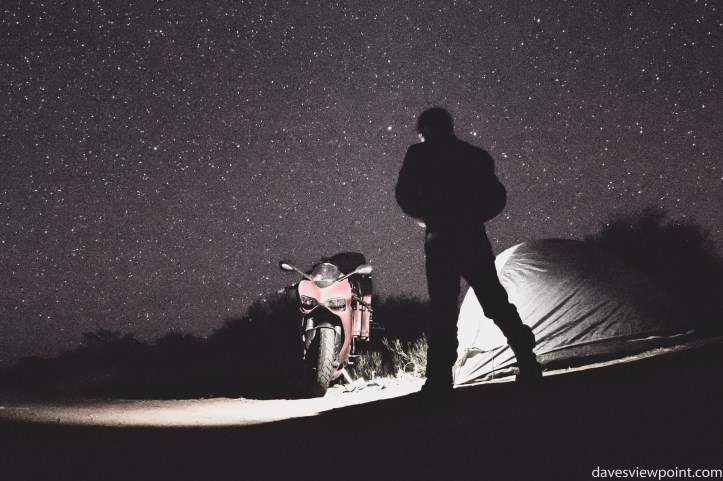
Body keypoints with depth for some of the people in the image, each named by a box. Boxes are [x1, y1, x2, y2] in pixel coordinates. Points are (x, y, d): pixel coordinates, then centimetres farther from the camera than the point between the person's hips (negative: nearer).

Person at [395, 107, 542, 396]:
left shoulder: (420, 155, 4)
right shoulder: (476, 156, 14)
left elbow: (405, 195, -1)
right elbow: (497, 198, 12)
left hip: (440, 241, -3)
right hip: (473, 239, 3)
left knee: (442, 310, -3)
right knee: (496, 302, 11)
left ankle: (440, 380, -10)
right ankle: (528, 363, 5)